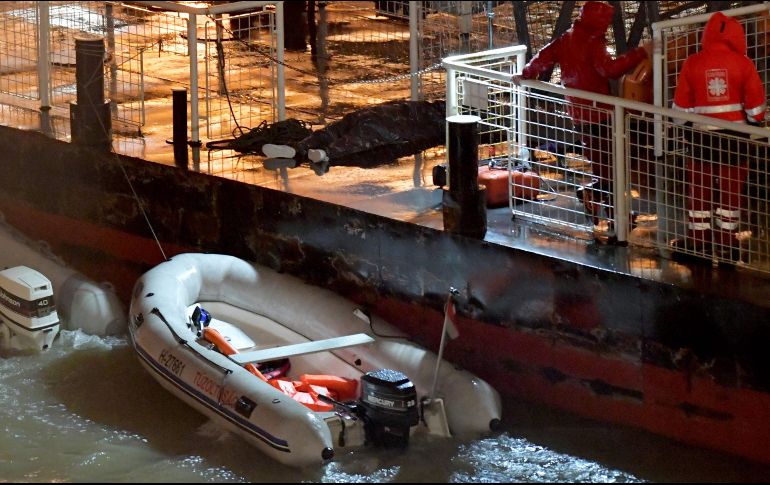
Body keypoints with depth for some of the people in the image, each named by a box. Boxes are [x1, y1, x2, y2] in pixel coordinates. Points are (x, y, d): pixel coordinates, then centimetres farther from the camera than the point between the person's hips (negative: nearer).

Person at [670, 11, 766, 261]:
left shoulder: (692, 63, -5)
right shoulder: (743, 64, -8)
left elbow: (682, 104, 0)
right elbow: (755, 102, -5)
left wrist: (686, 127, 16)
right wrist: (754, 121, 14)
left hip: (702, 135, 0)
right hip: (735, 134, 0)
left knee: (700, 187, 11)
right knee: (731, 188, 8)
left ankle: (698, 239, 14)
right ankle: (726, 241, 11)